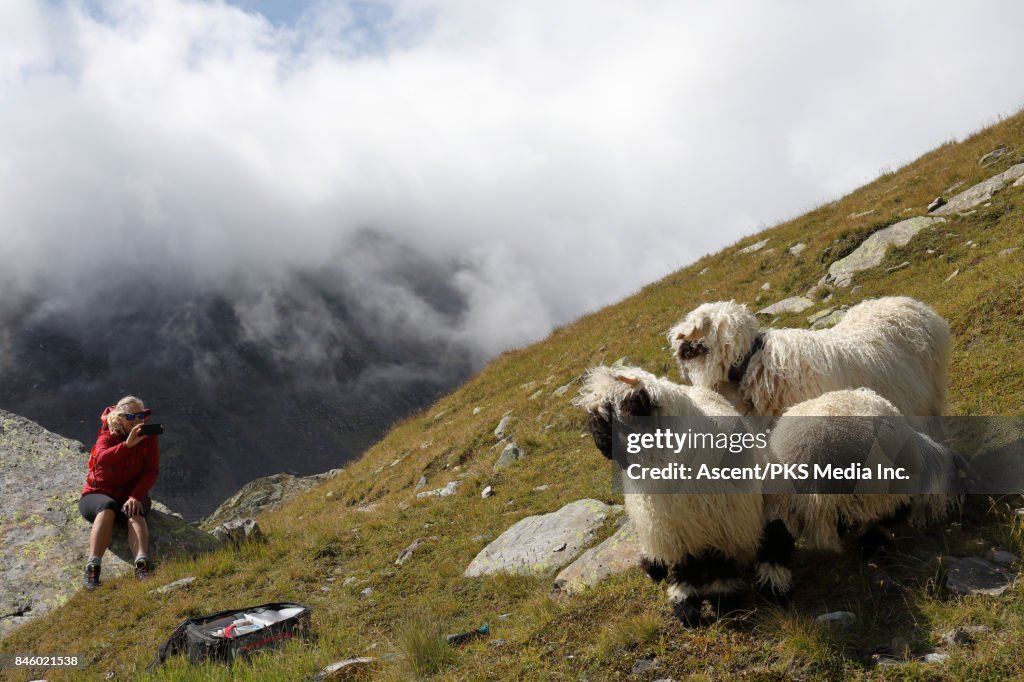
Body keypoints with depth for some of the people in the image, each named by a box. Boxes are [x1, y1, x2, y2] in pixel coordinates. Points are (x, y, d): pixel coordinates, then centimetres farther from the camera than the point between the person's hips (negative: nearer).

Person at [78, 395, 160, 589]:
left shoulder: (149, 437, -2)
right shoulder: (107, 436, -7)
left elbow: (151, 471, -12)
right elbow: (102, 459, -31)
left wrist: (136, 497, -27)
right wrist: (127, 444, -46)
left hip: (132, 495, 1)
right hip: (99, 494, -1)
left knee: (135, 513, -34)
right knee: (107, 507, -37)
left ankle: (142, 566, -55)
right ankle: (92, 569, -47)